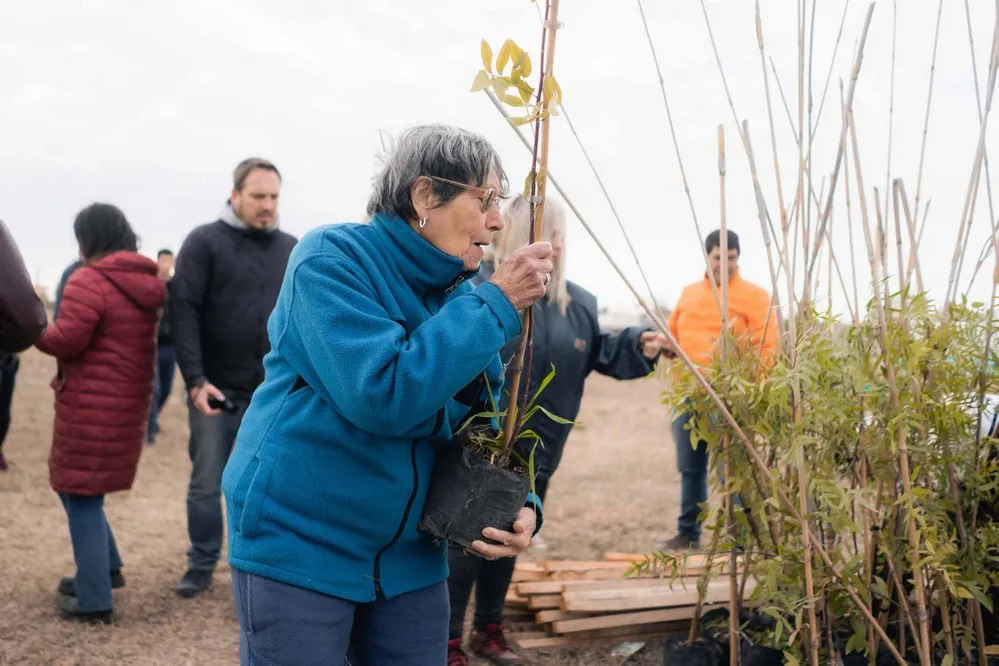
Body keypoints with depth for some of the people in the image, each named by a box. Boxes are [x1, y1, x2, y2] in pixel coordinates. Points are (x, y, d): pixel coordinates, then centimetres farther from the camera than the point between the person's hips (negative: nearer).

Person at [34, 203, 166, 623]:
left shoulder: (88, 281, -15)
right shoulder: (147, 283, 10)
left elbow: (67, 340, -19)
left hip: (91, 405, -8)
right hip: (128, 402, 8)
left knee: (81, 496, 2)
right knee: (75, 486, 24)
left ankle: (95, 600, 5)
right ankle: (105, 568, 29)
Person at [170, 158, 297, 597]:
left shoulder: (292, 250, 7)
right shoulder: (204, 242, -3)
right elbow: (183, 311, -9)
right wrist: (195, 379, -16)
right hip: (216, 390, -2)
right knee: (206, 485, 8)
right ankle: (202, 564, 23)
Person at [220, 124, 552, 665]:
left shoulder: (461, 293, 5)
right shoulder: (331, 258, -16)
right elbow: (382, 395, -28)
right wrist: (496, 305, -22)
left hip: (410, 556, 6)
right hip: (297, 545, -6)